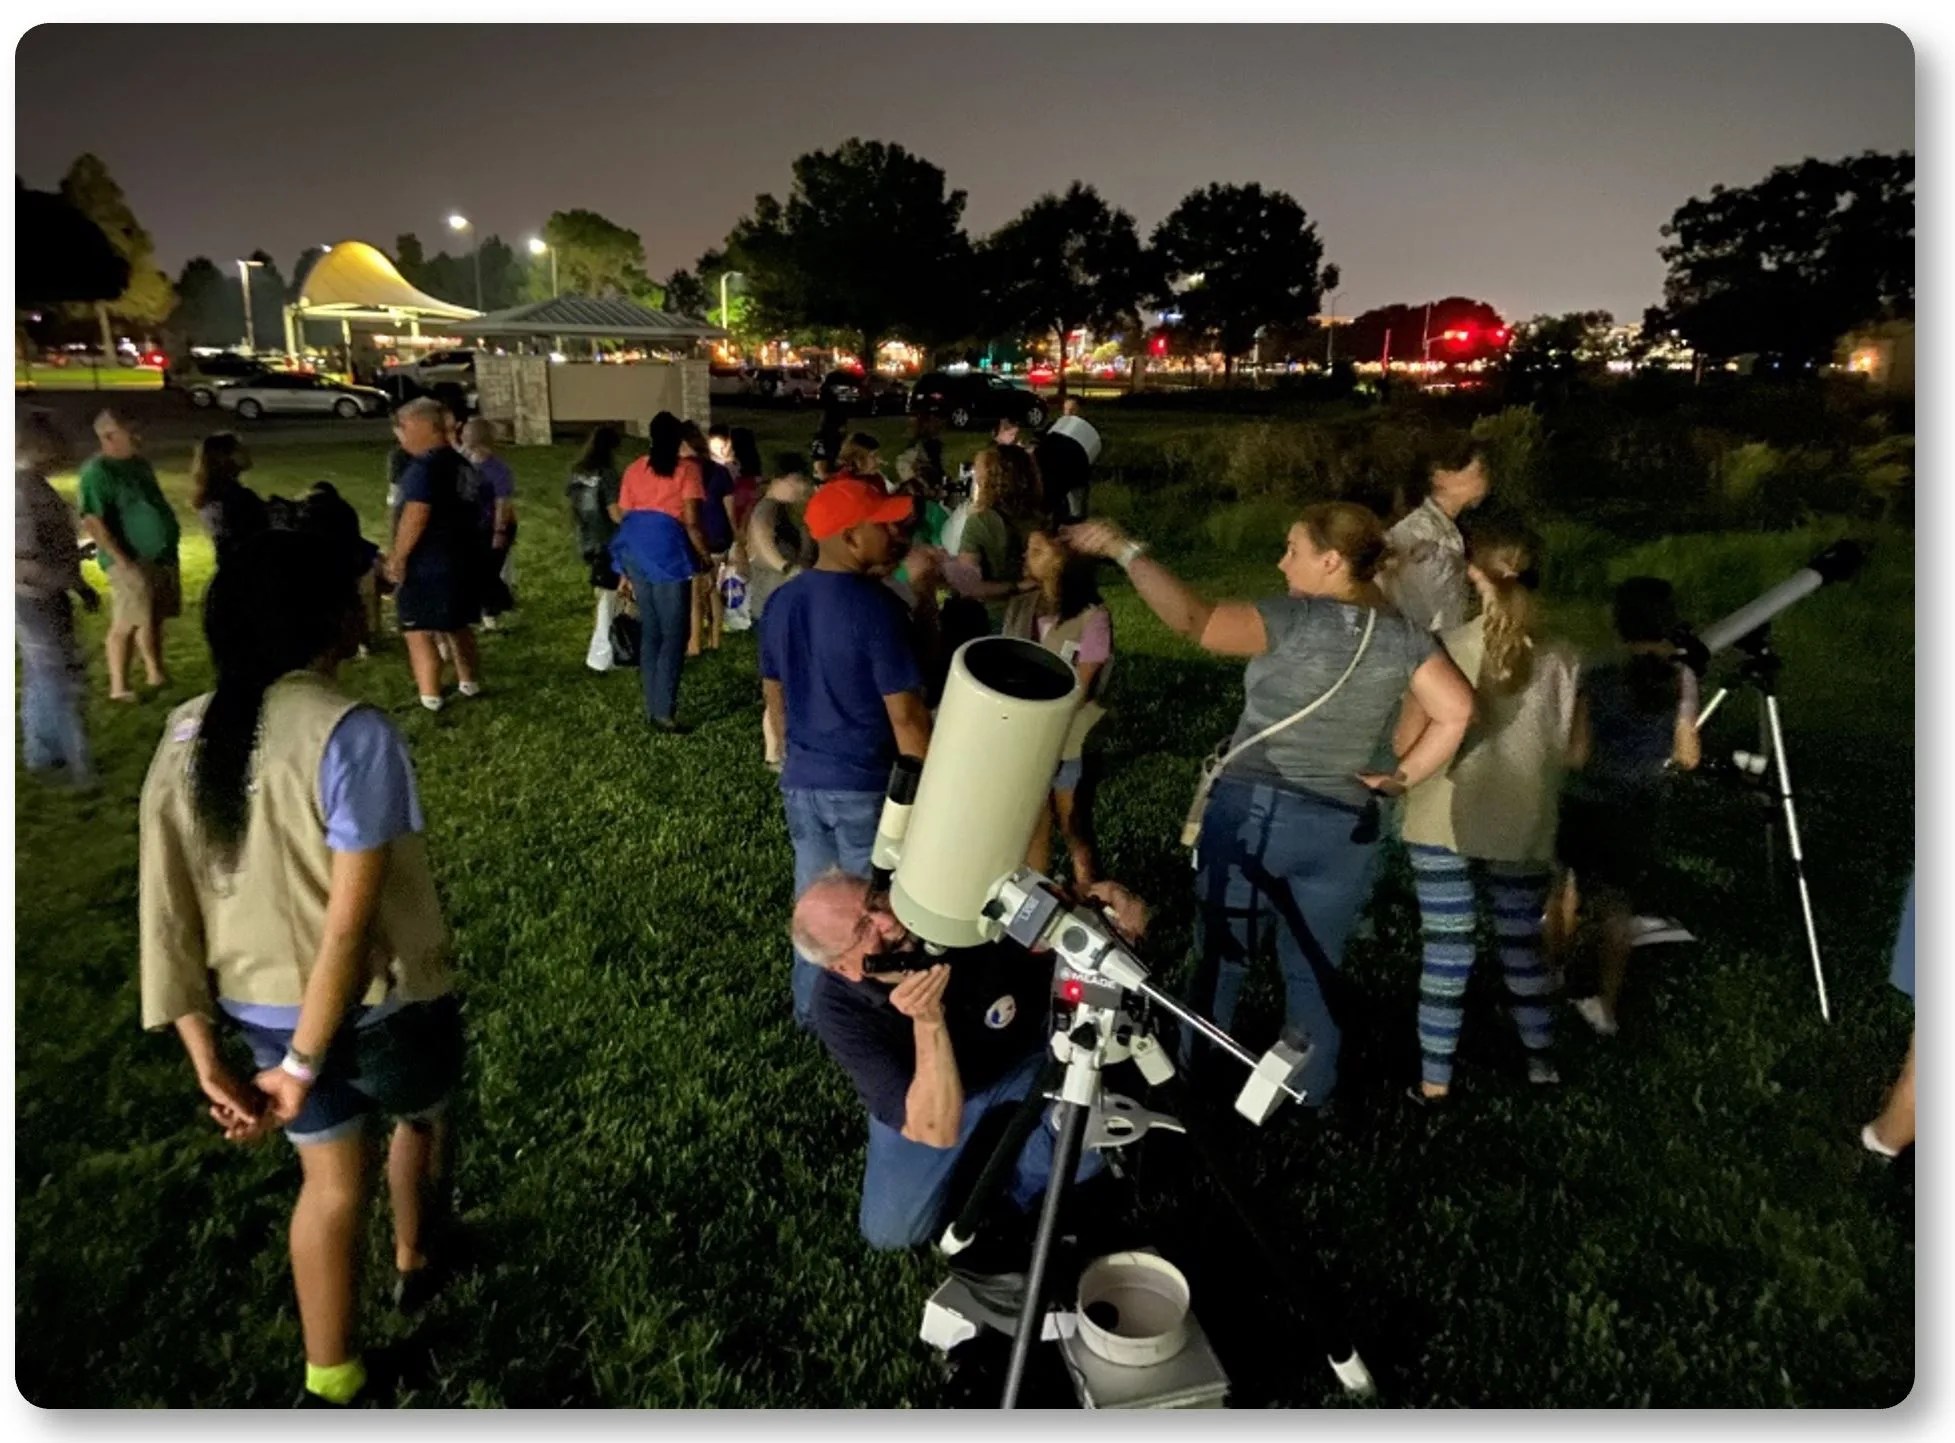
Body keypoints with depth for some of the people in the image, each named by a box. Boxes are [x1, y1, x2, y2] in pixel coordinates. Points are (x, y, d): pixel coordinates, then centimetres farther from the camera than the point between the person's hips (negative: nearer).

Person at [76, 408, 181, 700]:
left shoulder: (138, 462, 10)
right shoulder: (97, 471, -16)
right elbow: (91, 522, -21)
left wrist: (170, 530, 18)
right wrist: (122, 560, -23)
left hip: (161, 554, 8)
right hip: (132, 561, -8)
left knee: (154, 619, 17)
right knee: (126, 623, -4)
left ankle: (155, 674, 31)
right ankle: (119, 688, 2)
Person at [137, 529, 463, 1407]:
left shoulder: (186, 736, -4)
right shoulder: (351, 734, -24)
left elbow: (164, 905, -4)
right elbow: (352, 919, -26)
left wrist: (205, 1057, -1)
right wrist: (304, 1068, -17)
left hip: (262, 1006, 5)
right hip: (379, 1002, -5)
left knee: (329, 1181, 23)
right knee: (421, 1119, 28)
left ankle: (329, 1384, 32)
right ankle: (414, 1265, 52)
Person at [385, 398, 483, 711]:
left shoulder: (424, 466, -18)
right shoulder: (460, 464, 11)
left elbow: (415, 517, -24)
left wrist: (398, 557, -16)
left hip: (428, 565, -9)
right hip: (463, 559, 9)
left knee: (418, 632, -3)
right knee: (457, 625, 22)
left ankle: (430, 699, -3)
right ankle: (470, 682, 32)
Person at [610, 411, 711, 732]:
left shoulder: (634, 469, 15)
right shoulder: (688, 467, -1)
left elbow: (622, 516, 14)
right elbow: (691, 522, -10)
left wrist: (627, 571, 20)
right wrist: (706, 557, 3)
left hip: (635, 549, 6)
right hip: (667, 550, -6)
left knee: (649, 632, 15)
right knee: (674, 634, -1)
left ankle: (653, 708, 18)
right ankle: (663, 712, -7)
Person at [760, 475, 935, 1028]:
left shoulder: (780, 602, 3)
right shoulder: (876, 607, -20)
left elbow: (775, 702, 11)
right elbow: (905, 716, -19)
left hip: (801, 782, 7)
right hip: (866, 787, -7)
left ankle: (810, 1012, 35)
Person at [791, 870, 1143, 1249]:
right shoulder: (840, 1008, -32)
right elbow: (938, 1132, -37)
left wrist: (1106, 908, -44)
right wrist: (927, 1022, -52)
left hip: (1024, 1056, 0)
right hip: (925, 1090, 0)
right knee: (890, 1229, -10)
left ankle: (1021, 1181, 7)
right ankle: (967, 1172, 17)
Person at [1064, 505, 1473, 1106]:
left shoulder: (1296, 619, -13)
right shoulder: (1402, 635, 1)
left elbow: (1192, 619, -25)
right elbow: (1455, 711, -7)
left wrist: (1125, 550, -21)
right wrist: (1403, 777, 2)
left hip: (1252, 814, -4)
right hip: (1344, 830, 4)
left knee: (1221, 960, 14)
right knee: (1314, 973, 18)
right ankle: (1311, 1094, 30)